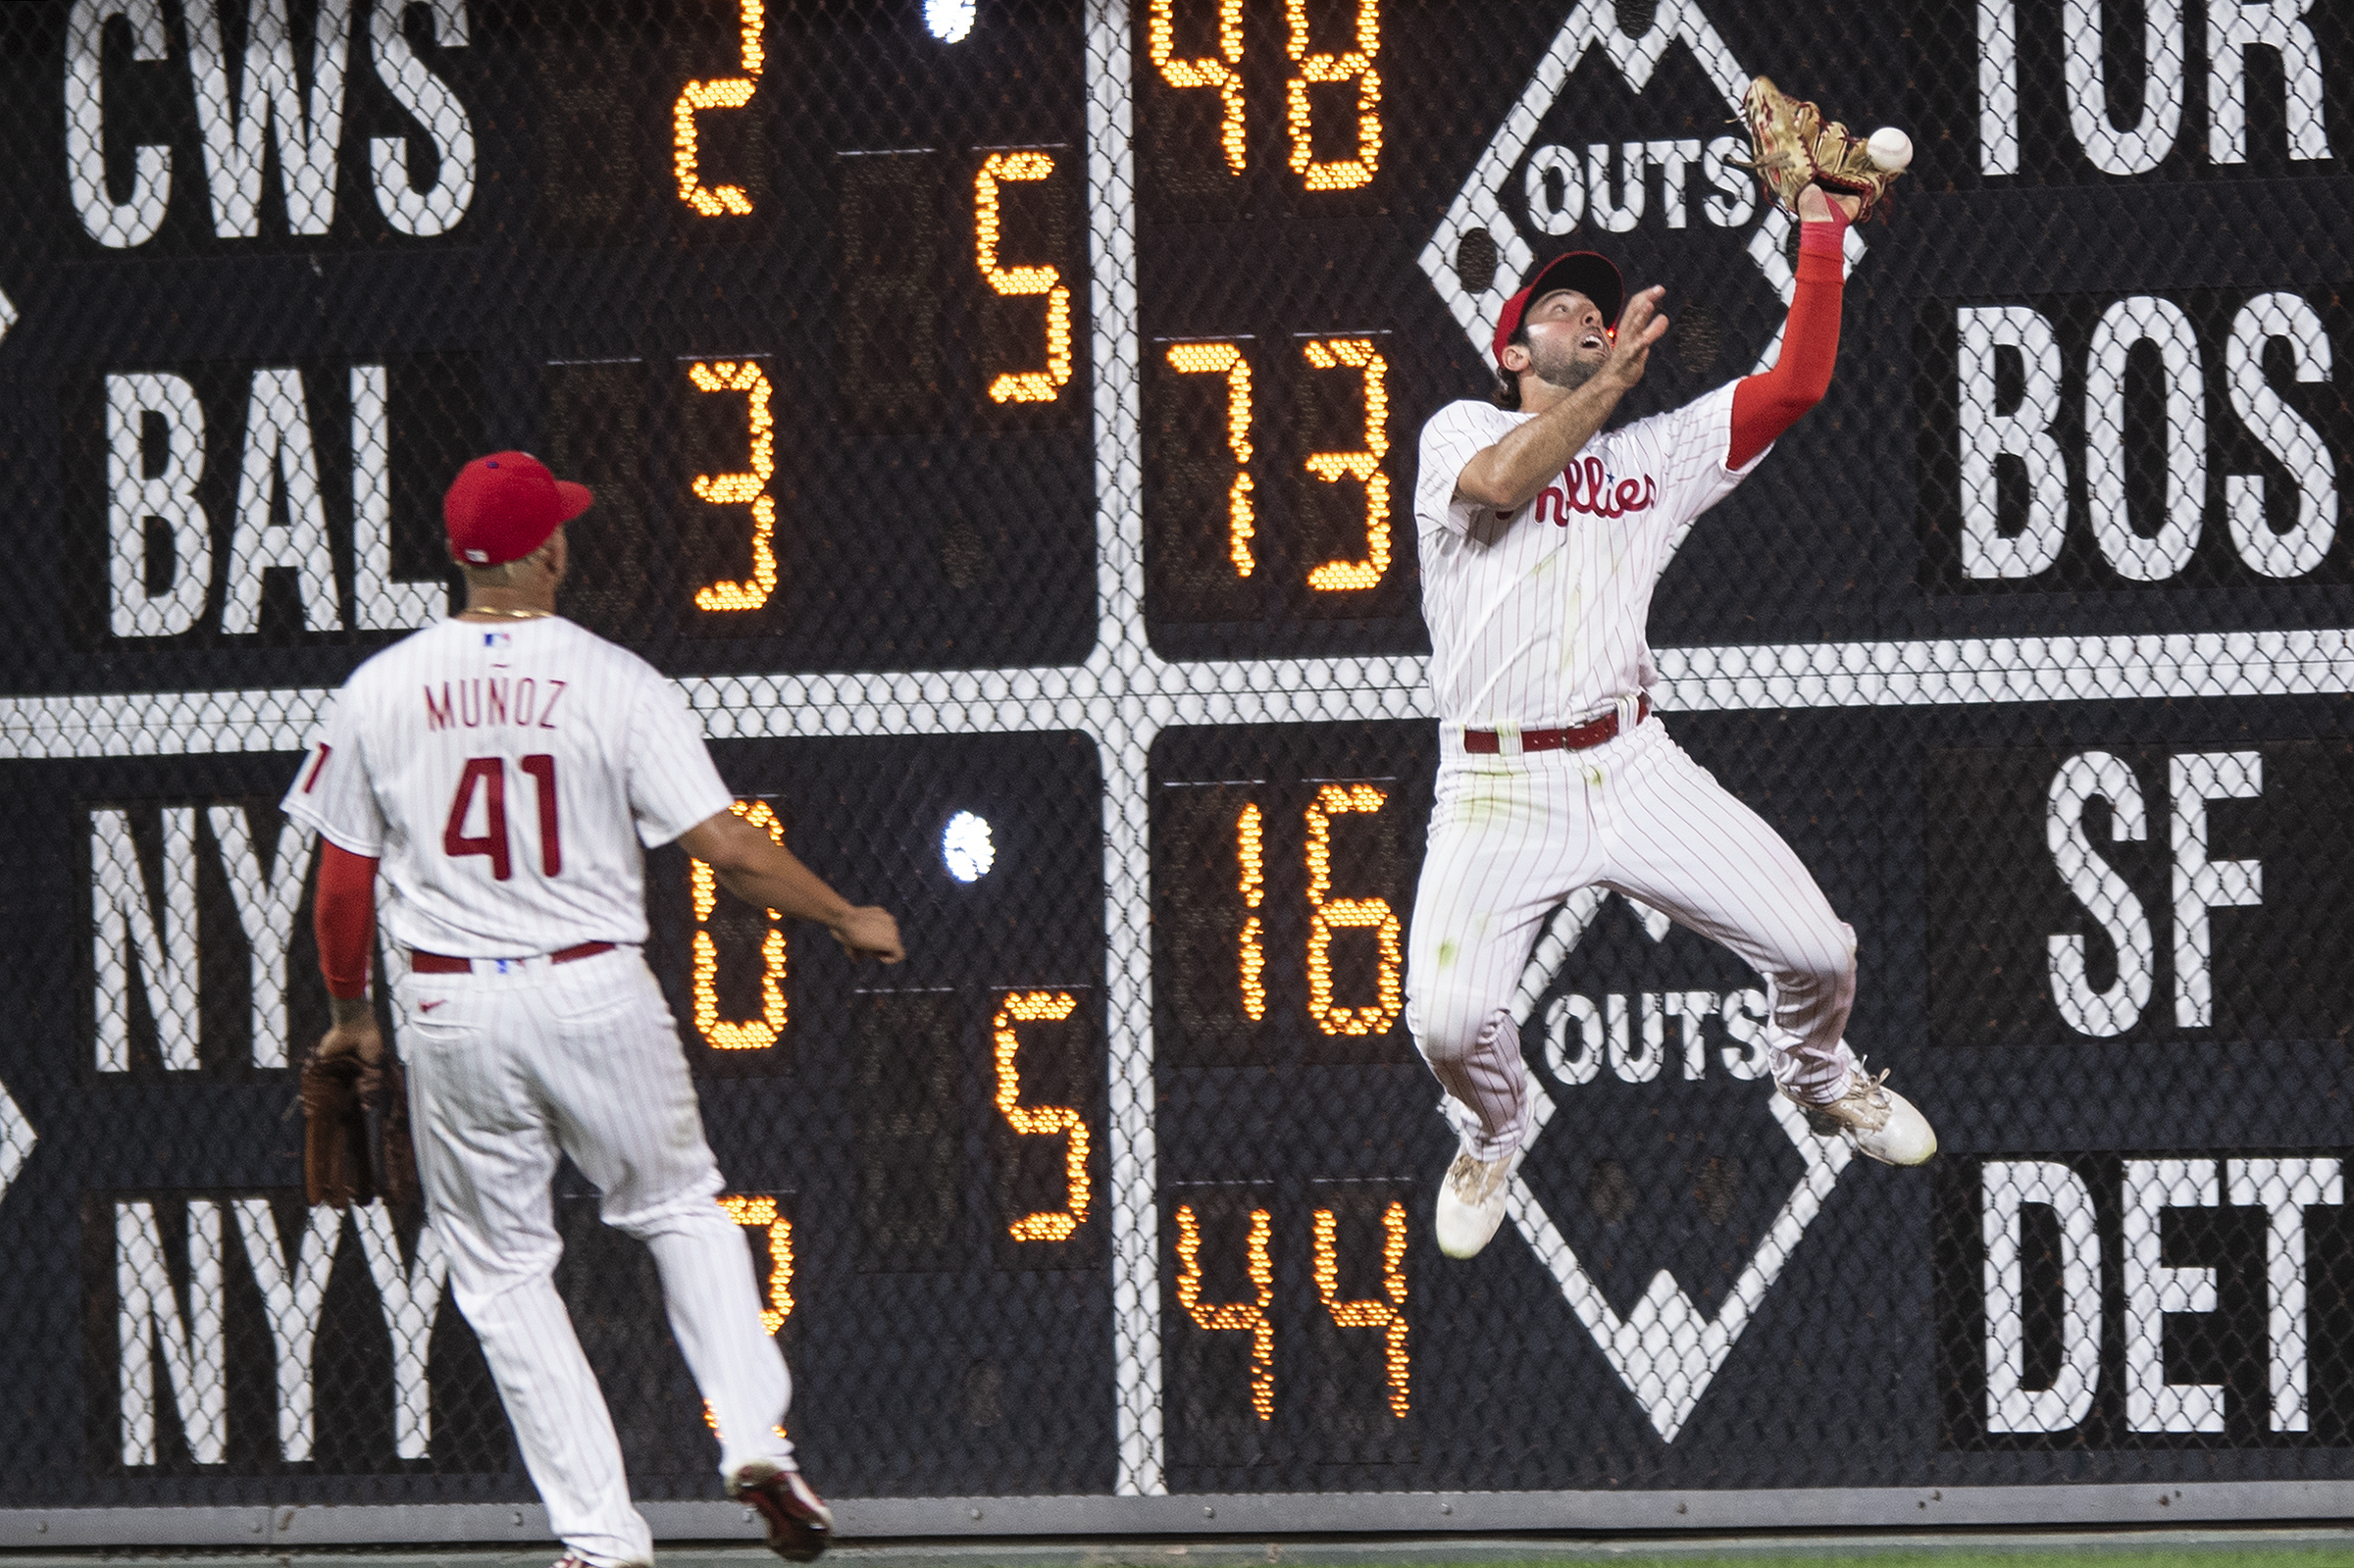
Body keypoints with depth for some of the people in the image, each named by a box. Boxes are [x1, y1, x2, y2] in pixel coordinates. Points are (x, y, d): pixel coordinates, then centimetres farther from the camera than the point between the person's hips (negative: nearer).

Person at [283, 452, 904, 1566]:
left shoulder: (380, 692, -2)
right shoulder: (615, 684, -7)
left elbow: (341, 883, 3)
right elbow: (728, 850, -9)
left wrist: (348, 1012, 20)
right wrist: (847, 920, 6)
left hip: (451, 1013, 1)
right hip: (595, 993, -1)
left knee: (503, 1269, 10)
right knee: (682, 1211, 20)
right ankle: (754, 1440, 2)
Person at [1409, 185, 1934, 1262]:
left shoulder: (1655, 454, 17)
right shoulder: (1462, 432, 8)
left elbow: (1797, 384, 6)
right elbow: (1502, 481, -17)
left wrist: (1821, 221, 1)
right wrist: (1615, 376, -15)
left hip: (1634, 769, 3)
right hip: (1498, 795, -3)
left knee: (1817, 951, -9)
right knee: (1449, 1021, -22)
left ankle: (1818, 1077, 27)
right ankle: (1492, 1136, 15)